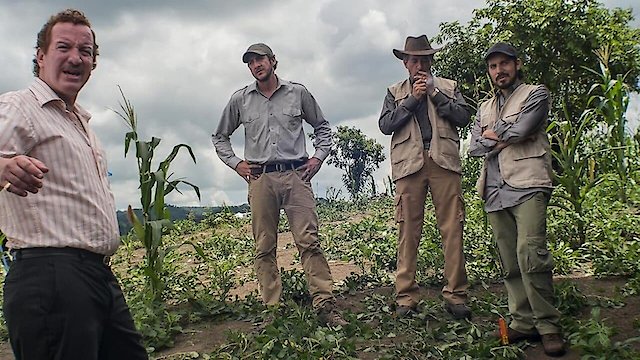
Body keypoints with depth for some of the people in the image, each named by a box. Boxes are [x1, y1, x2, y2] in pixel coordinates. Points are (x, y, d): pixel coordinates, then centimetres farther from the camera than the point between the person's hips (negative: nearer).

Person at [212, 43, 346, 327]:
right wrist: (236, 163, 8)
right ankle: (272, 309, 8)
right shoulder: (240, 100, 11)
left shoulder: (298, 93, 9)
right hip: (260, 178, 2)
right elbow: (219, 137, 22)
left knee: (309, 241, -9)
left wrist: (318, 157, 6)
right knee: (264, 248, 1)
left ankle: (325, 305, -7)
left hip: (296, 175, -1)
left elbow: (322, 127, 20)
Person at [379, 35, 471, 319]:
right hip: (409, 163, 0)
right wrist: (412, 99, -1)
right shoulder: (395, 92, 20)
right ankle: (406, 297, 0)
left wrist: (435, 93, 0)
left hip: (443, 161, 0)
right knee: (408, 230, -5)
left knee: (452, 229, -6)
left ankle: (455, 295, -1)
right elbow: (385, 125, 5)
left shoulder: (448, 87, 20)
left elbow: (463, 117, 5)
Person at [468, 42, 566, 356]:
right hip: (495, 191, 6)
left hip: (527, 186, -5)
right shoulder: (485, 108, 25)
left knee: (530, 255, -18)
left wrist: (492, 134, 7)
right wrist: (506, 137, -2)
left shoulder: (536, 94, 9)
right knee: (510, 263, 3)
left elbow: (518, 131, -9)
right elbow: (474, 147, 10)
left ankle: (548, 325, -9)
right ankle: (524, 322, 9)